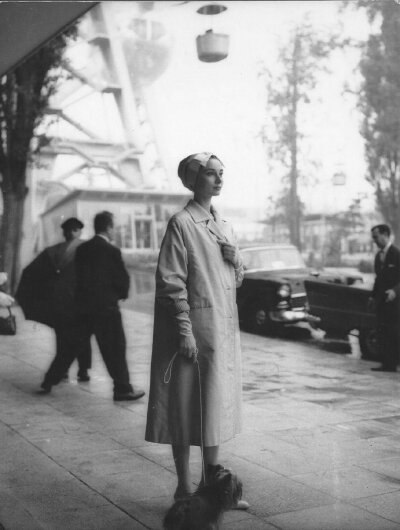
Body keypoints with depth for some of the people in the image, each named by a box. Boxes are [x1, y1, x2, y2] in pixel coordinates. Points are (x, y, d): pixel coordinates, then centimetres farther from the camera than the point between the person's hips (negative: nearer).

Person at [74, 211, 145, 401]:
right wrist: (121, 294, 10)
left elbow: (78, 276, 11)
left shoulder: (82, 249, 7)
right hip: (106, 306, -6)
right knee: (115, 348, 0)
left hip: (83, 305, 6)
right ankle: (122, 389, 2)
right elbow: (123, 279, -9)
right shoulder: (112, 251, -11)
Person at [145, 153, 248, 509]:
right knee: (185, 408, 0)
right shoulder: (181, 224, -10)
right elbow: (171, 282, -14)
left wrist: (235, 258, -4)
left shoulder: (224, 226, 13)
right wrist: (185, 331, -18)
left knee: (216, 404, 14)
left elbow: (237, 279, 18)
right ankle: (184, 489, 12)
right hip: (195, 328, -8)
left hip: (224, 329, 8)